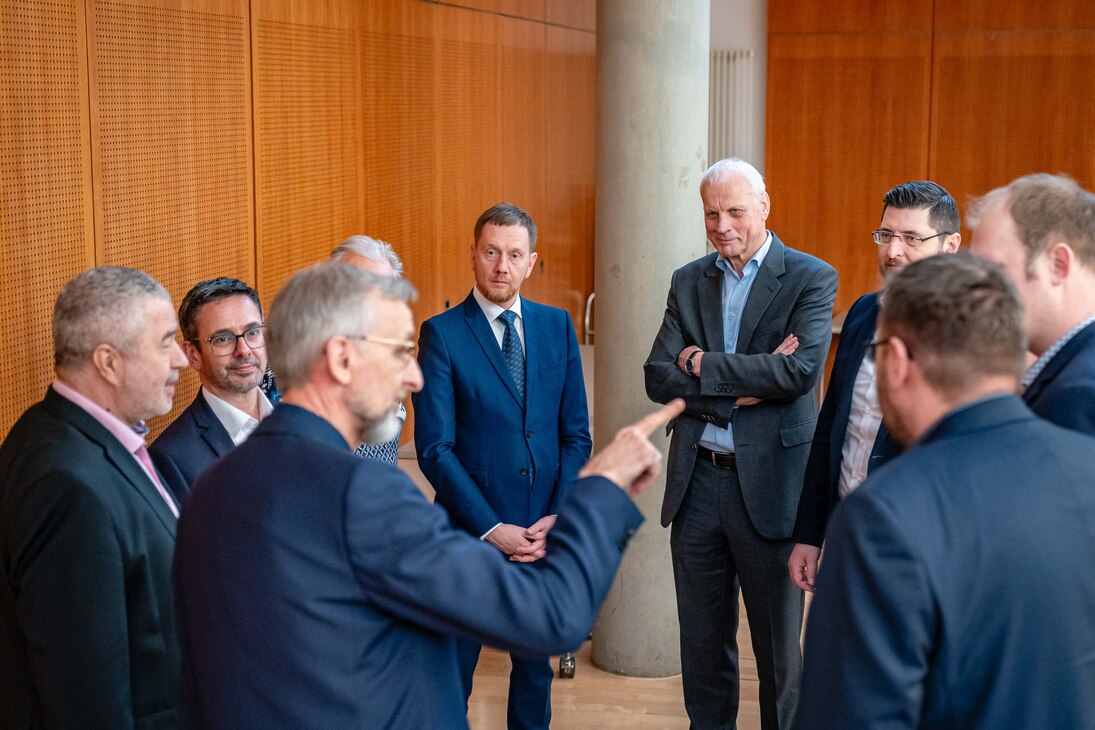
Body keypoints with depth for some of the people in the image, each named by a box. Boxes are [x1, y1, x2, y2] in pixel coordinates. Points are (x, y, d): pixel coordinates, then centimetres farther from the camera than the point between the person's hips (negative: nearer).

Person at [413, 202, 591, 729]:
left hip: (546, 533, 4)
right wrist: (491, 529, -15)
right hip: (471, 534, -3)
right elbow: (435, 448, -10)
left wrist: (560, 517, -6)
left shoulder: (557, 326, 6)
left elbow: (576, 433, 6)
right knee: (452, 672, 8)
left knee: (536, 665, 16)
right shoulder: (441, 334, -6)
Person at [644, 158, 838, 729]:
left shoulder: (811, 278, -4)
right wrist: (744, 386, -15)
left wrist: (705, 366, -13)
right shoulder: (688, 282, 8)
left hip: (768, 483, -4)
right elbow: (658, 378, -2)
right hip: (696, 483, 4)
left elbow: (802, 368, -20)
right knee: (702, 640, 15)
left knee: (778, 646, 8)